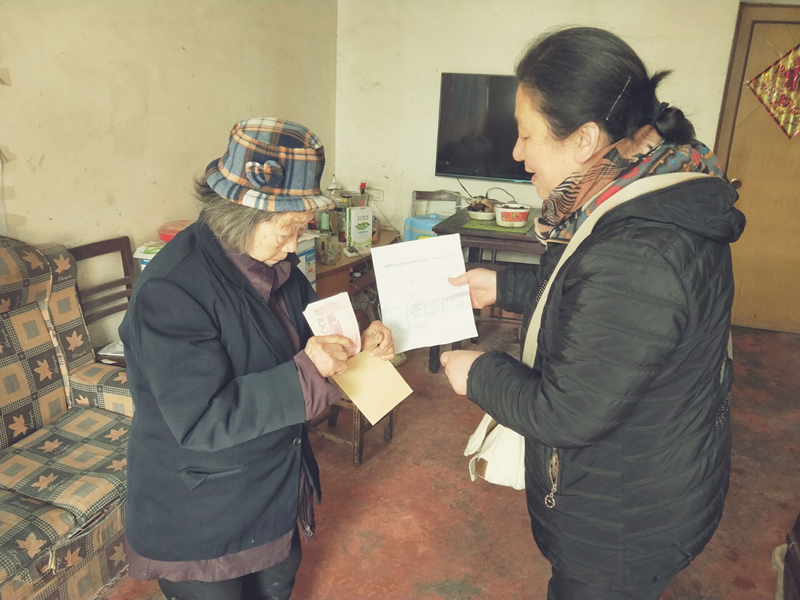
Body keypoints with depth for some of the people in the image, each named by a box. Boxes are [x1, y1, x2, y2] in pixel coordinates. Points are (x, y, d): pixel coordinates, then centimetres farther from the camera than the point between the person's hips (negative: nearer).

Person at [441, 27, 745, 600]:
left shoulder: (635, 261, -39)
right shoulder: (657, 194, -6)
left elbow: (566, 415, -30)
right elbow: (586, 293, 11)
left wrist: (480, 374, -14)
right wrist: (505, 285, 8)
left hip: (627, 522, -8)